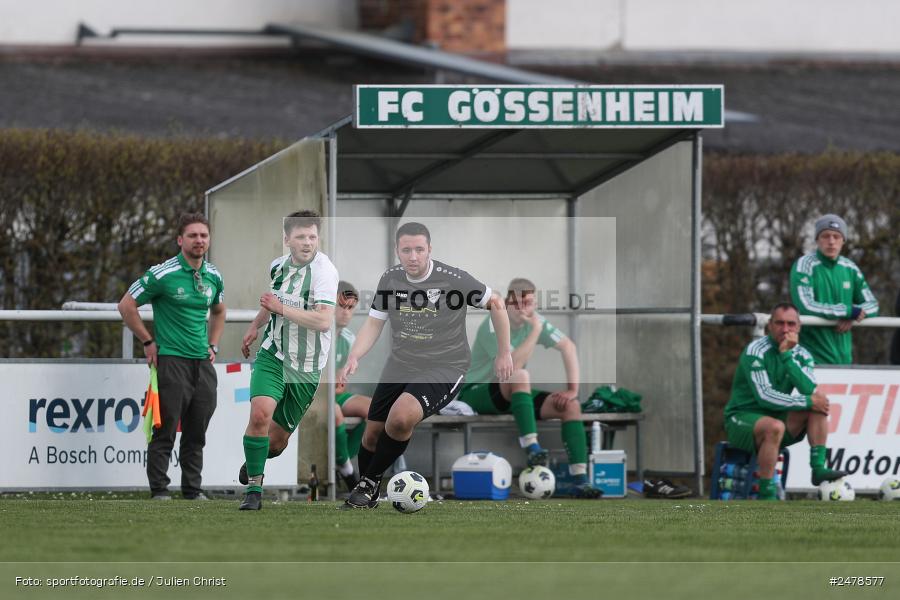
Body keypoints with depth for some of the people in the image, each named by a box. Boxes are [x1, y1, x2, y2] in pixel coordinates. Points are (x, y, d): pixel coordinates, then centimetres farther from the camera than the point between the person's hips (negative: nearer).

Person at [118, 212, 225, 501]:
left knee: (197, 432, 8)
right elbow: (126, 305, -3)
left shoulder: (213, 276, 9)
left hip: (202, 362, 6)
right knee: (165, 430, -6)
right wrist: (148, 341, -3)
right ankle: (159, 489, -2)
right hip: (170, 359, -5)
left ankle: (193, 488, 16)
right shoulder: (163, 274, -9)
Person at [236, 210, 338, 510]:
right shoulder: (278, 265, 1)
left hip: (306, 368, -3)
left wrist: (281, 308, -29)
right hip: (272, 356, 3)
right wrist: (255, 326, 31)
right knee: (260, 415, -23)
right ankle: (253, 489, -10)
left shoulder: (323, 271, -19)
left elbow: (324, 321, -30)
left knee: (278, 439, 7)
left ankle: (259, 458, 45)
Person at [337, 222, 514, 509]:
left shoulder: (454, 279, -16)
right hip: (400, 365, 5)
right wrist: (353, 358, -11)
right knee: (373, 432, 8)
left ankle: (370, 482, -9)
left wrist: (504, 353, 1)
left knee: (400, 418, -30)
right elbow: (373, 324, 6)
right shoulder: (390, 279, -2)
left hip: (443, 369, -5)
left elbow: (495, 303, -3)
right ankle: (365, 496, 35)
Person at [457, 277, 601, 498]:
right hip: (475, 394, -7)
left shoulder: (533, 320, -1)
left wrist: (572, 389, -8)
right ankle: (531, 449, -41)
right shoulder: (493, 326, -22)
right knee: (520, 376, -37)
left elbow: (568, 347, 1)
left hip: (512, 395, 7)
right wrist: (536, 330, -28)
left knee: (571, 405, -11)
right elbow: (513, 365, -34)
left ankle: (580, 481, -17)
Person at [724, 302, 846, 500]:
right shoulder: (756, 351, -15)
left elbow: (810, 391, -18)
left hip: (776, 418, 6)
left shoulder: (801, 355, 2)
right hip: (742, 418, -6)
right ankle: (766, 496, -32)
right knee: (774, 427, -37)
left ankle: (818, 468, -20)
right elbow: (765, 397, -24)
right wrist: (807, 401, -21)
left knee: (820, 403, -13)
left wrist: (787, 355, -22)